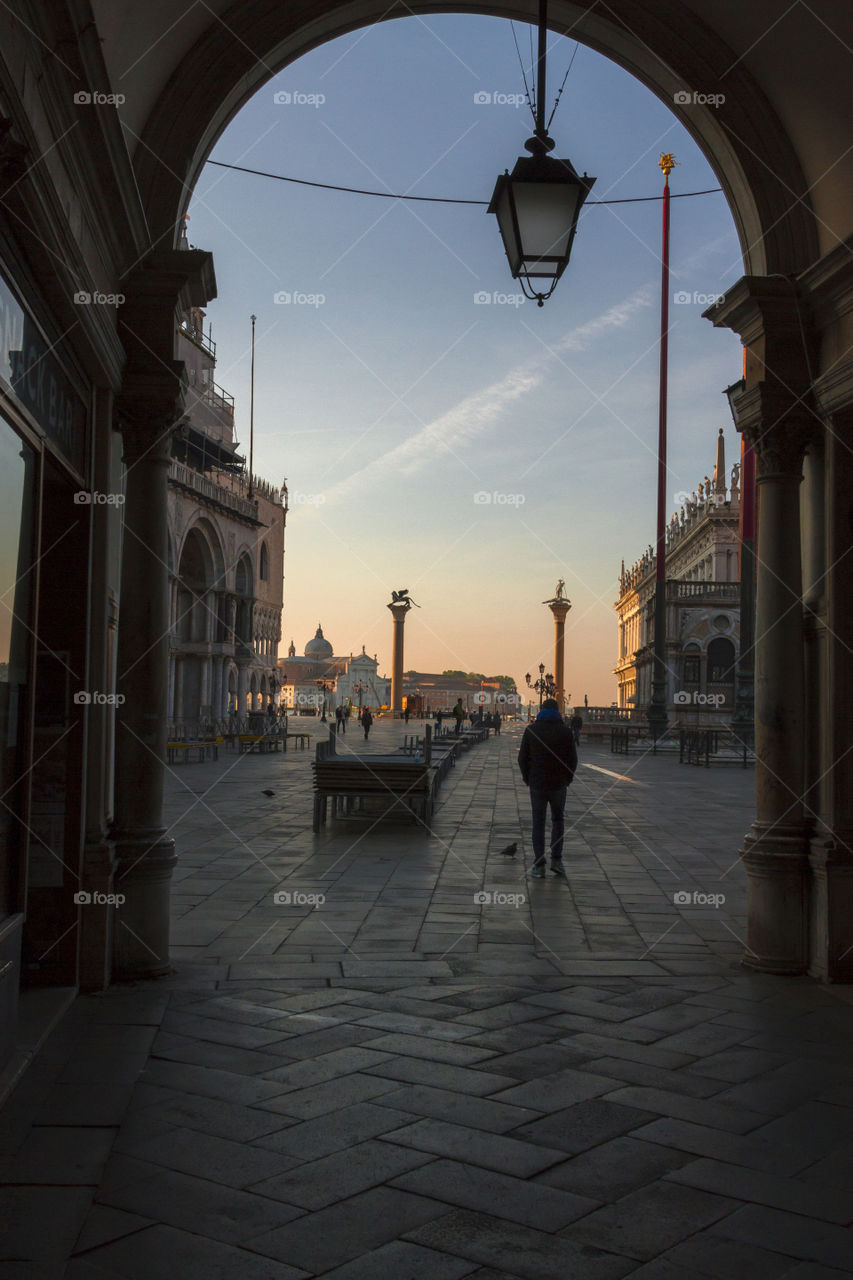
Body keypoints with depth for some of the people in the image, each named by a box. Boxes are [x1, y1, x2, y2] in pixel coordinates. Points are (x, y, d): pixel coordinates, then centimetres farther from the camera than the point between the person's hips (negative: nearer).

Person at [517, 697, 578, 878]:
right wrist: (567, 779, 11)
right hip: (559, 784, 0)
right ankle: (556, 859, 9)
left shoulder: (531, 730, -3)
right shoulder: (566, 731, -2)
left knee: (538, 823, 6)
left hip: (537, 784, 0)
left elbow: (523, 757, -2)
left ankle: (539, 865, 3)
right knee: (558, 820, 17)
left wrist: (527, 779, 9)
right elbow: (573, 759, -2)